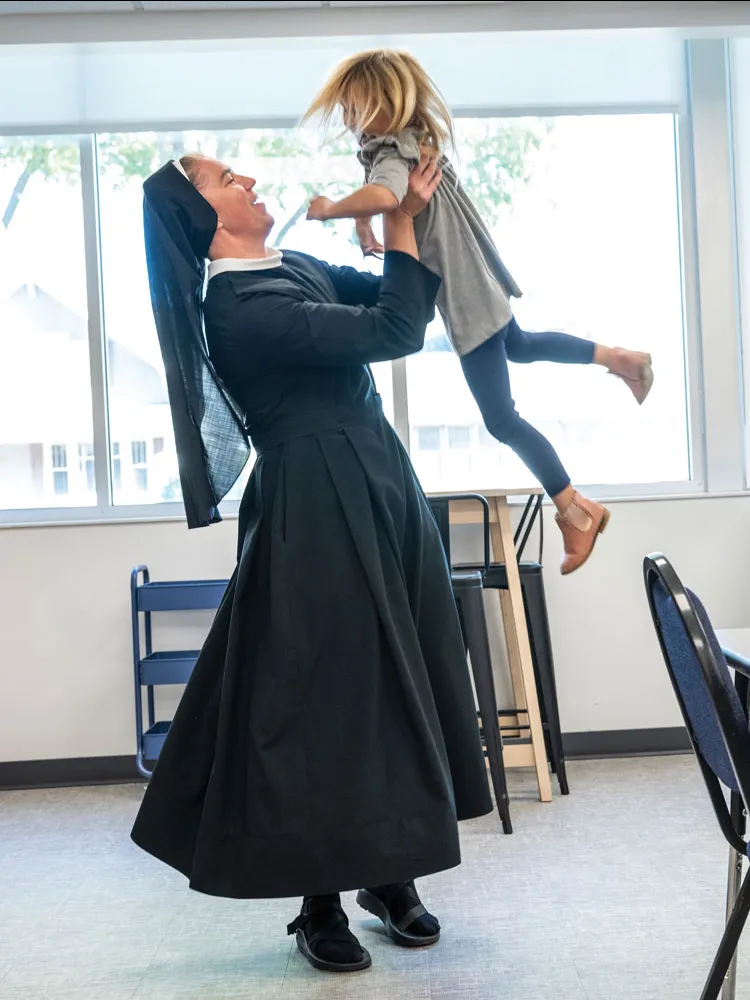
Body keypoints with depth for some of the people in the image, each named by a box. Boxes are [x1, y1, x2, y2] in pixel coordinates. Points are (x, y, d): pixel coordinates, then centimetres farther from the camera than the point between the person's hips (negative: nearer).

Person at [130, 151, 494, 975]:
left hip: (376, 485, 9)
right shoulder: (241, 311, -17)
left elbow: (396, 299, 17)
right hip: (321, 506, -9)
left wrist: (409, 212, 4)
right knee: (332, 694, -1)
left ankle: (388, 871, 26)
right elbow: (396, 331, -19)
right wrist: (401, 218, -9)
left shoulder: (288, 268, 12)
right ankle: (319, 905, 14)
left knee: (394, 683, 12)